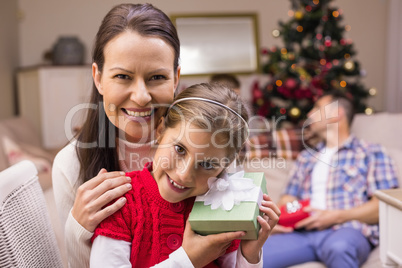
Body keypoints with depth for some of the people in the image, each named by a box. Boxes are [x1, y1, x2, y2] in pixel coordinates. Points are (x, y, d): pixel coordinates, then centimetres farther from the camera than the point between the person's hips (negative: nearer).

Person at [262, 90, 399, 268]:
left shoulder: (371, 153, 13)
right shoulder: (305, 157, 29)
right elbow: (288, 199, 22)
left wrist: (335, 216, -10)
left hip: (348, 230, -2)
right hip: (302, 233, 3)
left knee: (338, 246, -41)